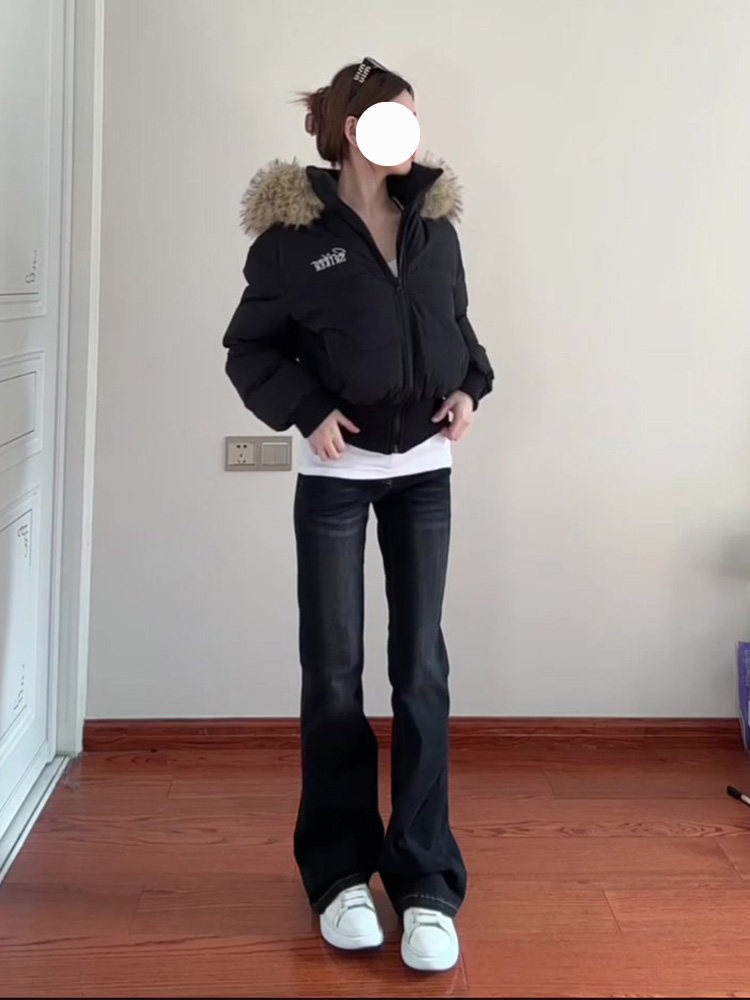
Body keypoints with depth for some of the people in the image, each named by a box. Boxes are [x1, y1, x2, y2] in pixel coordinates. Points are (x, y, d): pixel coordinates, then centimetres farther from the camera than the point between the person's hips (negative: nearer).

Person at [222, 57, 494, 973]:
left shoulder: (434, 220, 6)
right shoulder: (293, 230, -6)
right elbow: (249, 348, -1)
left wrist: (471, 386, -2)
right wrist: (307, 411, -15)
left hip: (424, 470, 3)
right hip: (335, 473, -3)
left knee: (422, 671, 1)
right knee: (333, 673, 5)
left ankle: (427, 886, 8)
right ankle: (340, 875, 19)